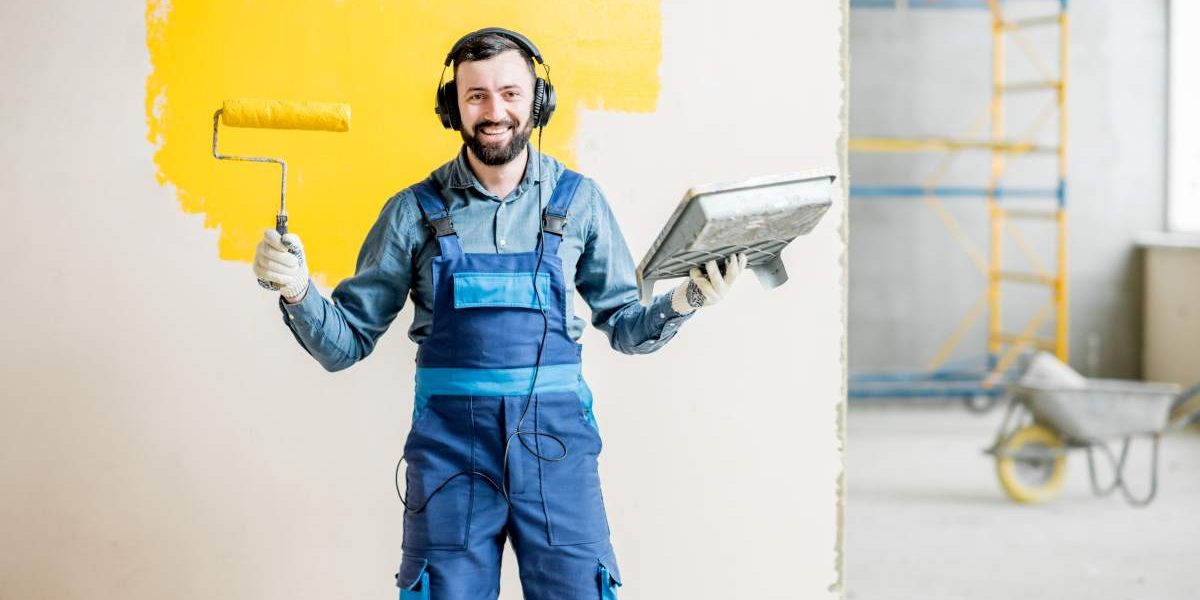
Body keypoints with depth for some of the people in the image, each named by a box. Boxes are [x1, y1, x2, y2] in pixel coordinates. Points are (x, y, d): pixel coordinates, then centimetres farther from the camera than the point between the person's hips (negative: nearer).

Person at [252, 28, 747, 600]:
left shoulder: (579, 200, 5)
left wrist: (683, 301, -7)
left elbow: (623, 327, 11)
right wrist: (297, 292, -13)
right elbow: (348, 342, 6)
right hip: (450, 445, 0)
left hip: (556, 444, 0)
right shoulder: (415, 210, 3)